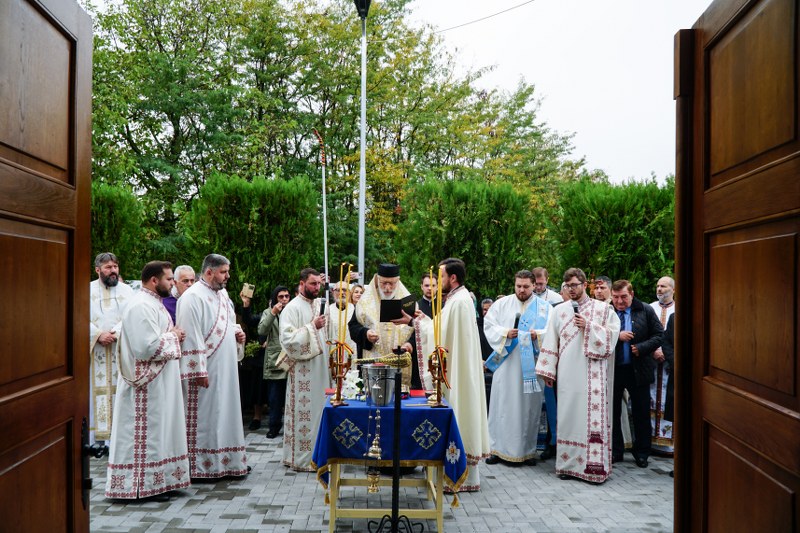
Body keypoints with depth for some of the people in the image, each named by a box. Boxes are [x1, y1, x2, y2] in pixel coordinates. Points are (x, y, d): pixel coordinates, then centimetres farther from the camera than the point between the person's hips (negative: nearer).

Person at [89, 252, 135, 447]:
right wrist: (99, 335, -15)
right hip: (95, 350, -1)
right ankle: (99, 437, 3)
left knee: (119, 389, 0)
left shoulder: (126, 291, 7)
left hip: (120, 350, 1)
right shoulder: (88, 290, 5)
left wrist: (116, 333, -16)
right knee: (98, 390, -1)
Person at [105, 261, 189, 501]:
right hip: (148, 385, -11)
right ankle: (145, 484, 8)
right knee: (146, 433, -1)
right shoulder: (141, 306, -20)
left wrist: (173, 335, 5)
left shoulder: (153, 303, 14)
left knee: (157, 431, 15)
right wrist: (173, 336, -12)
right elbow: (148, 347, -27)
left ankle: (157, 480, 23)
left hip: (158, 383, 11)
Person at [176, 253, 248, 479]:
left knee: (226, 411, 13)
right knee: (204, 415, -2)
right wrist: (199, 371, -21)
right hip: (205, 370, -9)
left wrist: (237, 333, 4)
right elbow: (191, 335, -19)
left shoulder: (222, 294, 14)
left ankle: (228, 461, 23)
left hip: (226, 367, 9)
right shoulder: (193, 297, -14)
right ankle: (200, 465, 8)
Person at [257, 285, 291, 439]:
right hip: (274, 360, 0)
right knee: (274, 396, 4)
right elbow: (261, 331, -10)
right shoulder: (268, 312, 5)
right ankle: (274, 425, 16)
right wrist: (273, 313, -18)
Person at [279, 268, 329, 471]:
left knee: (319, 411, 11)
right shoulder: (292, 308, -11)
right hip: (302, 371, -7)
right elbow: (287, 339, -20)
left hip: (320, 368, 7)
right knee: (303, 414, -2)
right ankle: (301, 458, 7)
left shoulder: (319, 304, 13)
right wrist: (312, 326, -20)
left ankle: (317, 453, 20)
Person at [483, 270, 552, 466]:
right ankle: (499, 448, 10)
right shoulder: (502, 304, 8)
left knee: (529, 406, 4)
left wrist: (538, 335, -17)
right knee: (502, 405, 1)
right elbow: (488, 325, 5)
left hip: (531, 365, 0)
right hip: (506, 363, 1)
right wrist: (504, 333, -11)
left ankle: (528, 450, 14)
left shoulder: (544, 307, 6)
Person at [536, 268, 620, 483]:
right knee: (568, 415, 4)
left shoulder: (602, 309, 5)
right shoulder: (559, 310, 11)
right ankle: (568, 463, 12)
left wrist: (588, 326, -11)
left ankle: (595, 465, -1)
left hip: (592, 374, -2)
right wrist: (548, 371, 6)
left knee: (592, 415, -6)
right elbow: (551, 342, 9)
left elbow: (612, 336, 0)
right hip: (567, 373, 2)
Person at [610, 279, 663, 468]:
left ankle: (641, 453, 21)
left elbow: (659, 335, -1)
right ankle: (615, 451, 23)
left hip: (638, 369, 0)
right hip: (612, 369, 0)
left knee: (641, 413, 8)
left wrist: (641, 348, -14)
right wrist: (617, 336, -21)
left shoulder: (645, 311, -1)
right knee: (612, 412, 10)